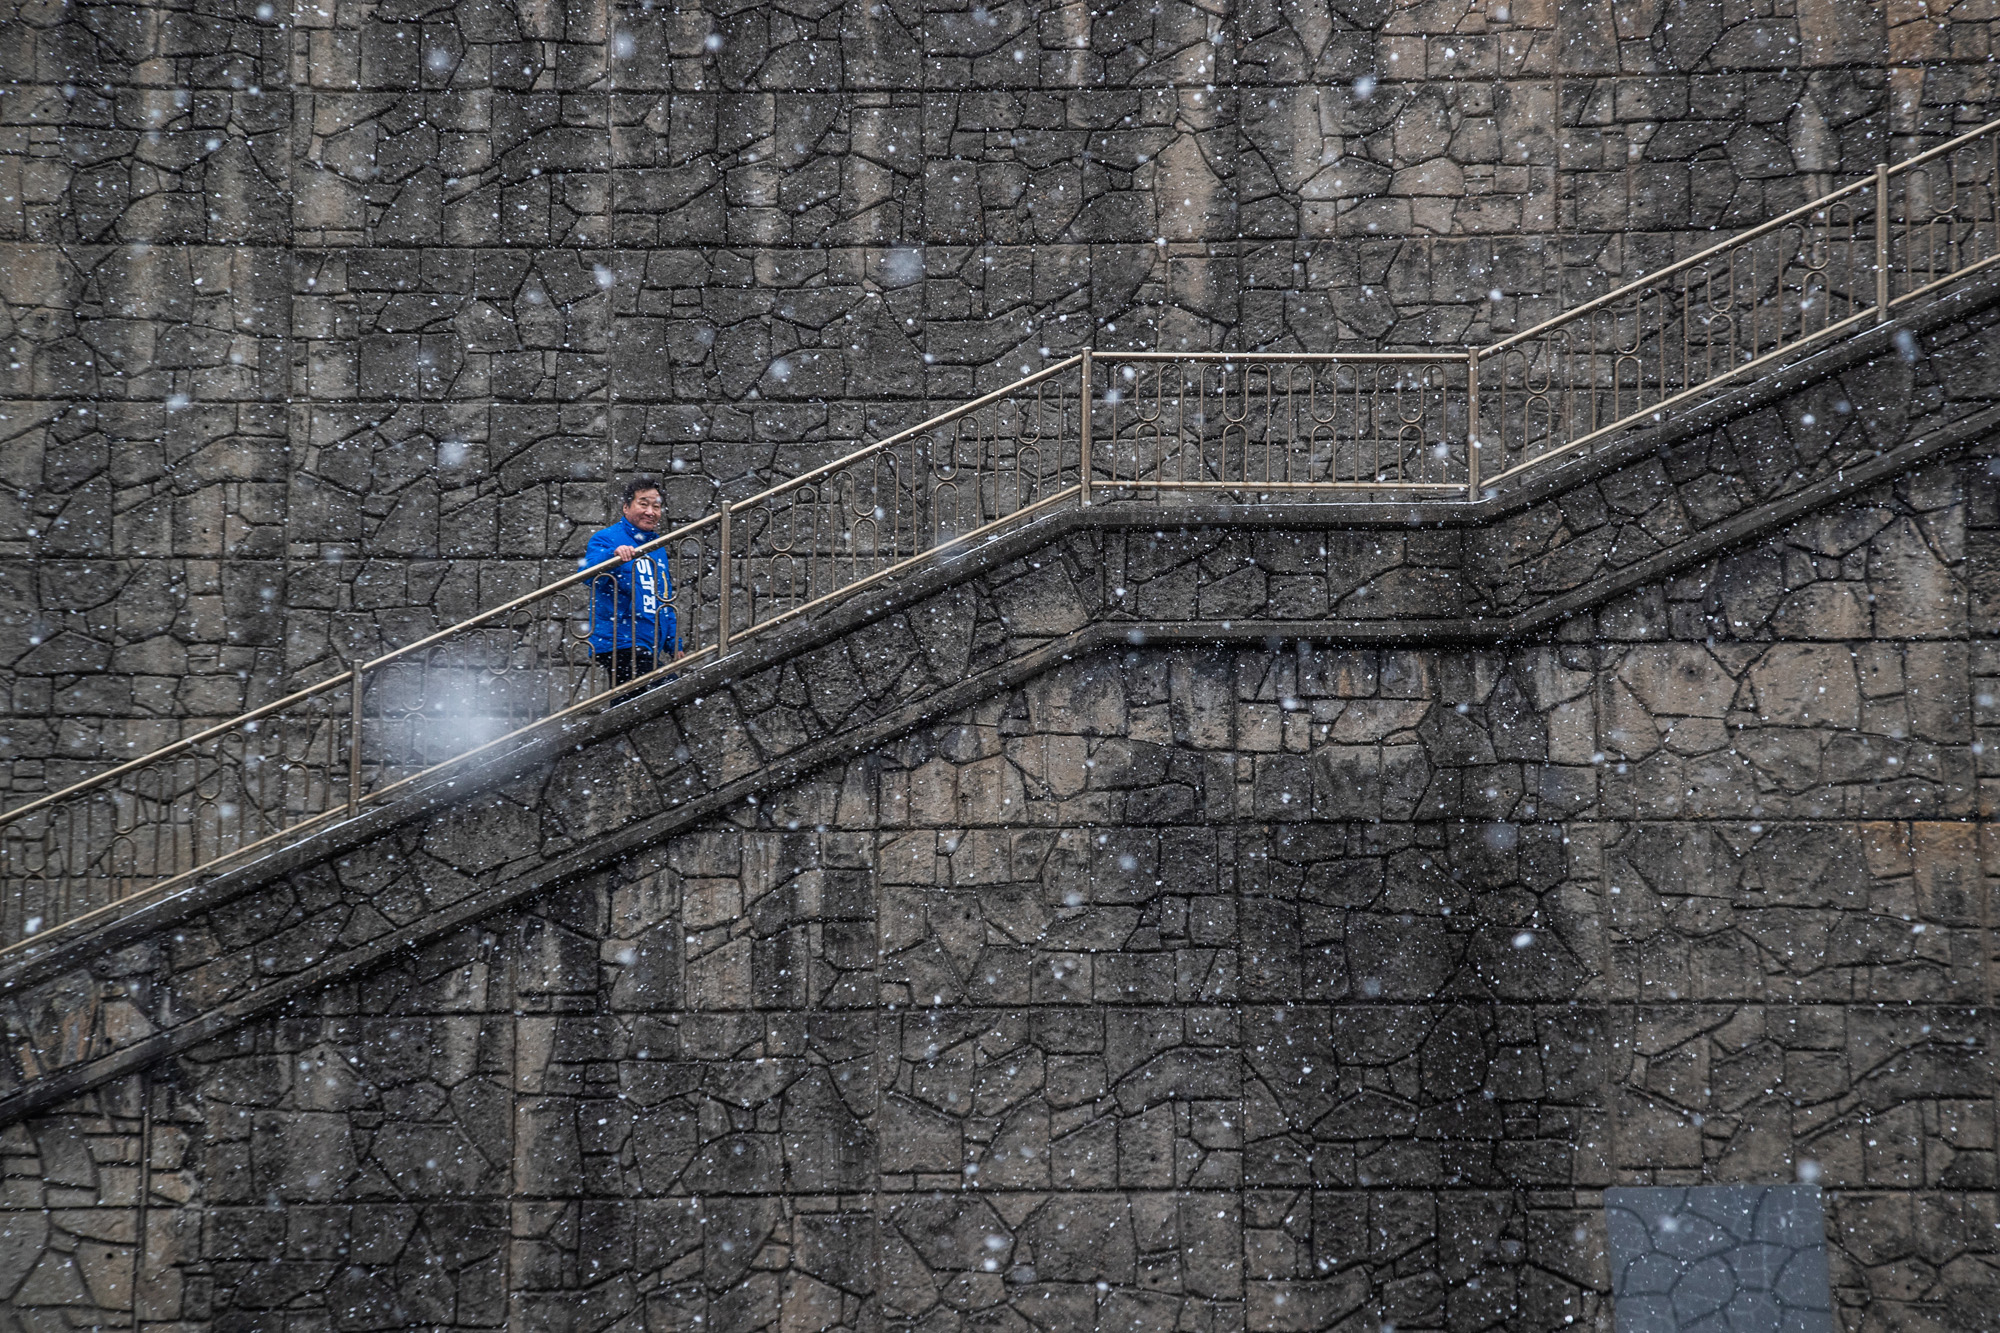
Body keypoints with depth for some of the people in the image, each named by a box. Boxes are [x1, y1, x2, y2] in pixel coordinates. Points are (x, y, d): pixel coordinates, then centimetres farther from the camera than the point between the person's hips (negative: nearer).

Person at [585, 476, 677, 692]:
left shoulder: (657, 547, 22)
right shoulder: (607, 538, -2)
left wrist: (674, 646, 22)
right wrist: (612, 555, -42)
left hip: (650, 648, 7)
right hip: (620, 644, -7)